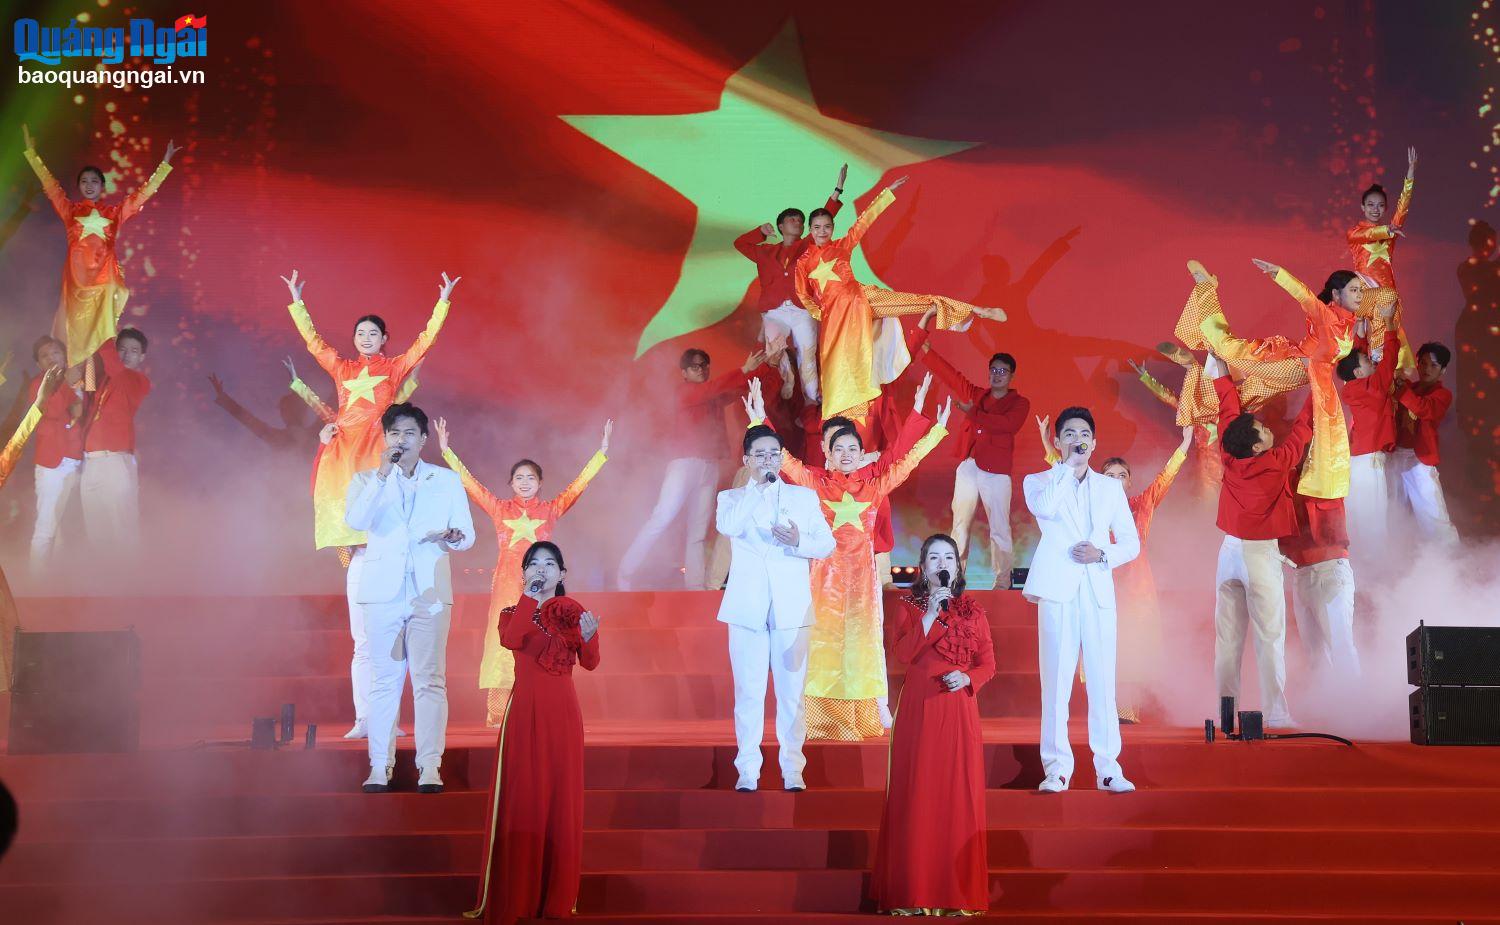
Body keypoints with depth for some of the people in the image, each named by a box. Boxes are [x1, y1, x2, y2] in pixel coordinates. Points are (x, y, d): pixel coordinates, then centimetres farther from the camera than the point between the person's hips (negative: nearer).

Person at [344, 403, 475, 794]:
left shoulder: (447, 480, 13)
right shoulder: (367, 479, 10)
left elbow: (467, 534, 11)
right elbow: (356, 521, -9)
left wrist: (452, 538, -13)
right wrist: (382, 474, -13)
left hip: (429, 592, 0)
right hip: (382, 592, 0)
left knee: (430, 681, -5)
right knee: (384, 681, 0)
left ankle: (429, 766, -5)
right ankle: (379, 766, 3)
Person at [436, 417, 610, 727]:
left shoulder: (551, 509, 10)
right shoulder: (500, 509, 10)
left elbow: (579, 483, 7)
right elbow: (469, 482, 9)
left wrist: (602, 451, 3)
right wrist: (446, 450, 5)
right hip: (507, 585, 0)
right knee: (504, 646, -4)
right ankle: (497, 714, -4)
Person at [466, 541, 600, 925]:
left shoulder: (572, 611, 6)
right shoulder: (515, 612, 3)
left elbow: (590, 663, -5)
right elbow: (511, 641, -21)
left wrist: (588, 638, -24)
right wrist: (530, 597, -21)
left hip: (562, 714, 1)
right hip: (524, 713, -1)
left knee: (561, 798, 5)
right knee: (521, 799, -1)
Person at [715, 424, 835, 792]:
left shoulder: (805, 496, 13)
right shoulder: (732, 498, 10)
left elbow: (827, 543, 7)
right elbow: (727, 526, -13)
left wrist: (798, 541, -12)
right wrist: (758, 486, -12)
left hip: (792, 608, 1)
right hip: (748, 608, -1)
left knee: (792, 692, -1)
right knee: (748, 692, -1)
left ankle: (792, 769, 7)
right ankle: (747, 771, 5)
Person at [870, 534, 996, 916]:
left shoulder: (973, 611, 10)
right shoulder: (910, 608, 7)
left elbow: (988, 664, 8)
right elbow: (904, 653, -9)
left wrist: (967, 677, -12)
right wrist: (931, 613, -14)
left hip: (960, 713, 1)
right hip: (919, 712, -1)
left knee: (959, 797, -1)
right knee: (916, 796, -3)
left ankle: (959, 890, 4)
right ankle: (912, 889, 0)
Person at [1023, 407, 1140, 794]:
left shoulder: (1111, 487, 16)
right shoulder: (1040, 482, 8)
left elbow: (1131, 542, 14)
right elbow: (1042, 507, -16)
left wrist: (1102, 554, -5)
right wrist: (1068, 465, -10)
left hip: (1098, 591, 2)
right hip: (1058, 590, -2)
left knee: (1102, 683, 0)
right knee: (1056, 682, -3)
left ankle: (1108, 769, 5)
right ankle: (1057, 768, 2)